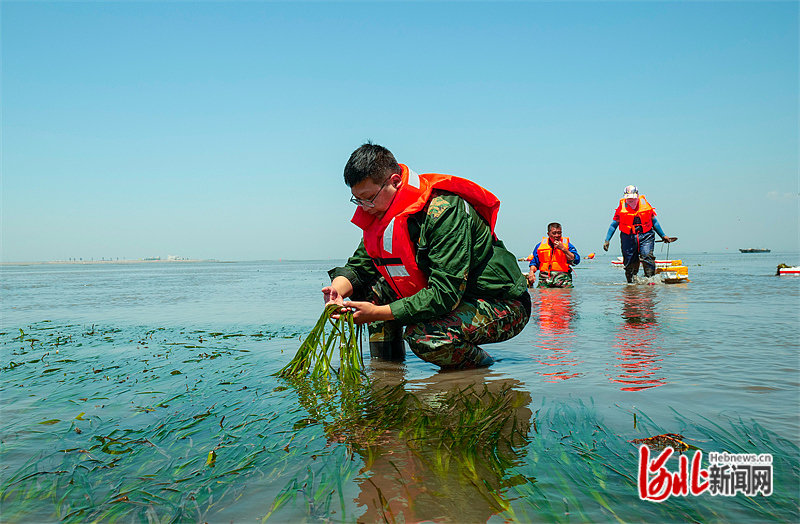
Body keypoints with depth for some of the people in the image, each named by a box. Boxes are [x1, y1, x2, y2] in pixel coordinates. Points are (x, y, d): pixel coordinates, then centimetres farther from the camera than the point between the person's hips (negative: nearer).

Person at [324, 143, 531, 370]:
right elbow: (358, 266, 5)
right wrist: (337, 290, -19)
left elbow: (445, 294, -32)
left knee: (423, 336, -33)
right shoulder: (380, 213, -1)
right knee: (372, 286, -5)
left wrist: (376, 313, -31)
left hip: (504, 306, -8)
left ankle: (481, 363, -2)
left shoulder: (444, 211, -28)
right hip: (451, 296, 8)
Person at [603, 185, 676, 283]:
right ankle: (631, 282, 18)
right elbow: (613, 225, 10)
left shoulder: (645, 205, 3)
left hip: (646, 236, 0)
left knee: (647, 256, -20)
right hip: (628, 238, 0)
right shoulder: (621, 208, 2)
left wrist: (663, 236, 22)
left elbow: (654, 222, 16)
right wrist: (607, 240, 4)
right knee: (630, 263, 2)